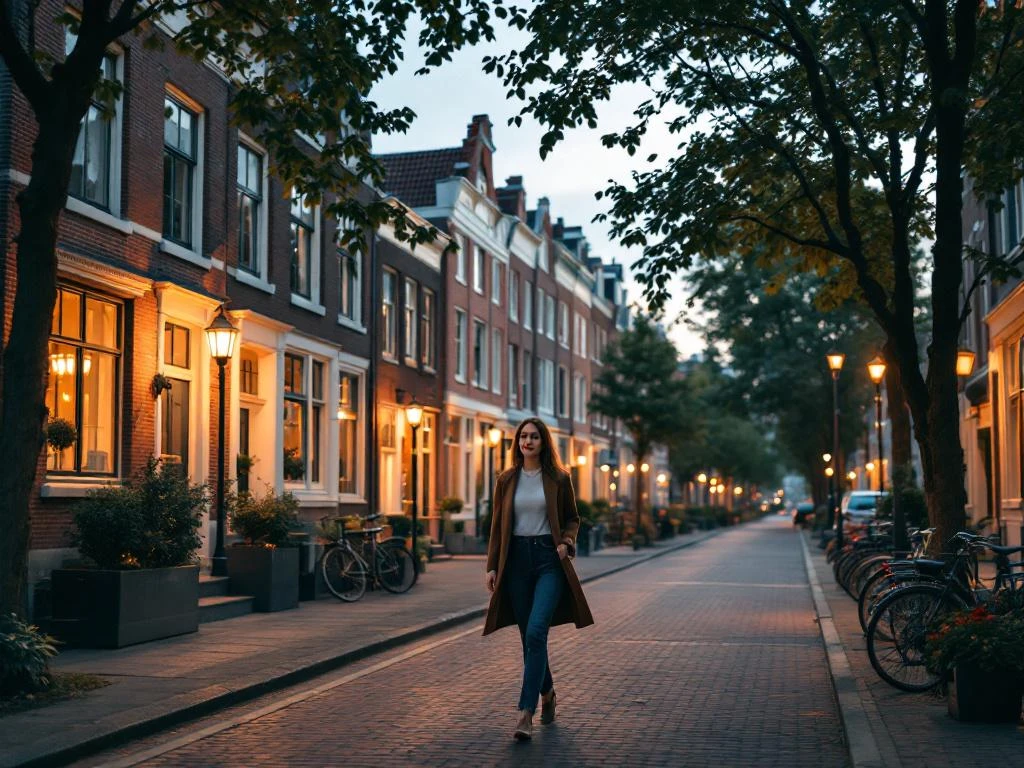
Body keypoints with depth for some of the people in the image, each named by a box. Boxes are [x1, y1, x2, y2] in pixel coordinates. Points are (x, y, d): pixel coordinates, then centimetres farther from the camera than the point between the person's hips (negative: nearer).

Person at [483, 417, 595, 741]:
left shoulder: (558, 478, 2)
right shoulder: (506, 480, 7)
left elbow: (572, 518, 11)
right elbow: (497, 525, 9)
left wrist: (566, 542, -8)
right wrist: (492, 566, 4)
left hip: (549, 559, -3)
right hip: (516, 559, 3)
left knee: (536, 632, -17)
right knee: (529, 636, 10)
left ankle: (525, 712, -17)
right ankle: (546, 692, 35)